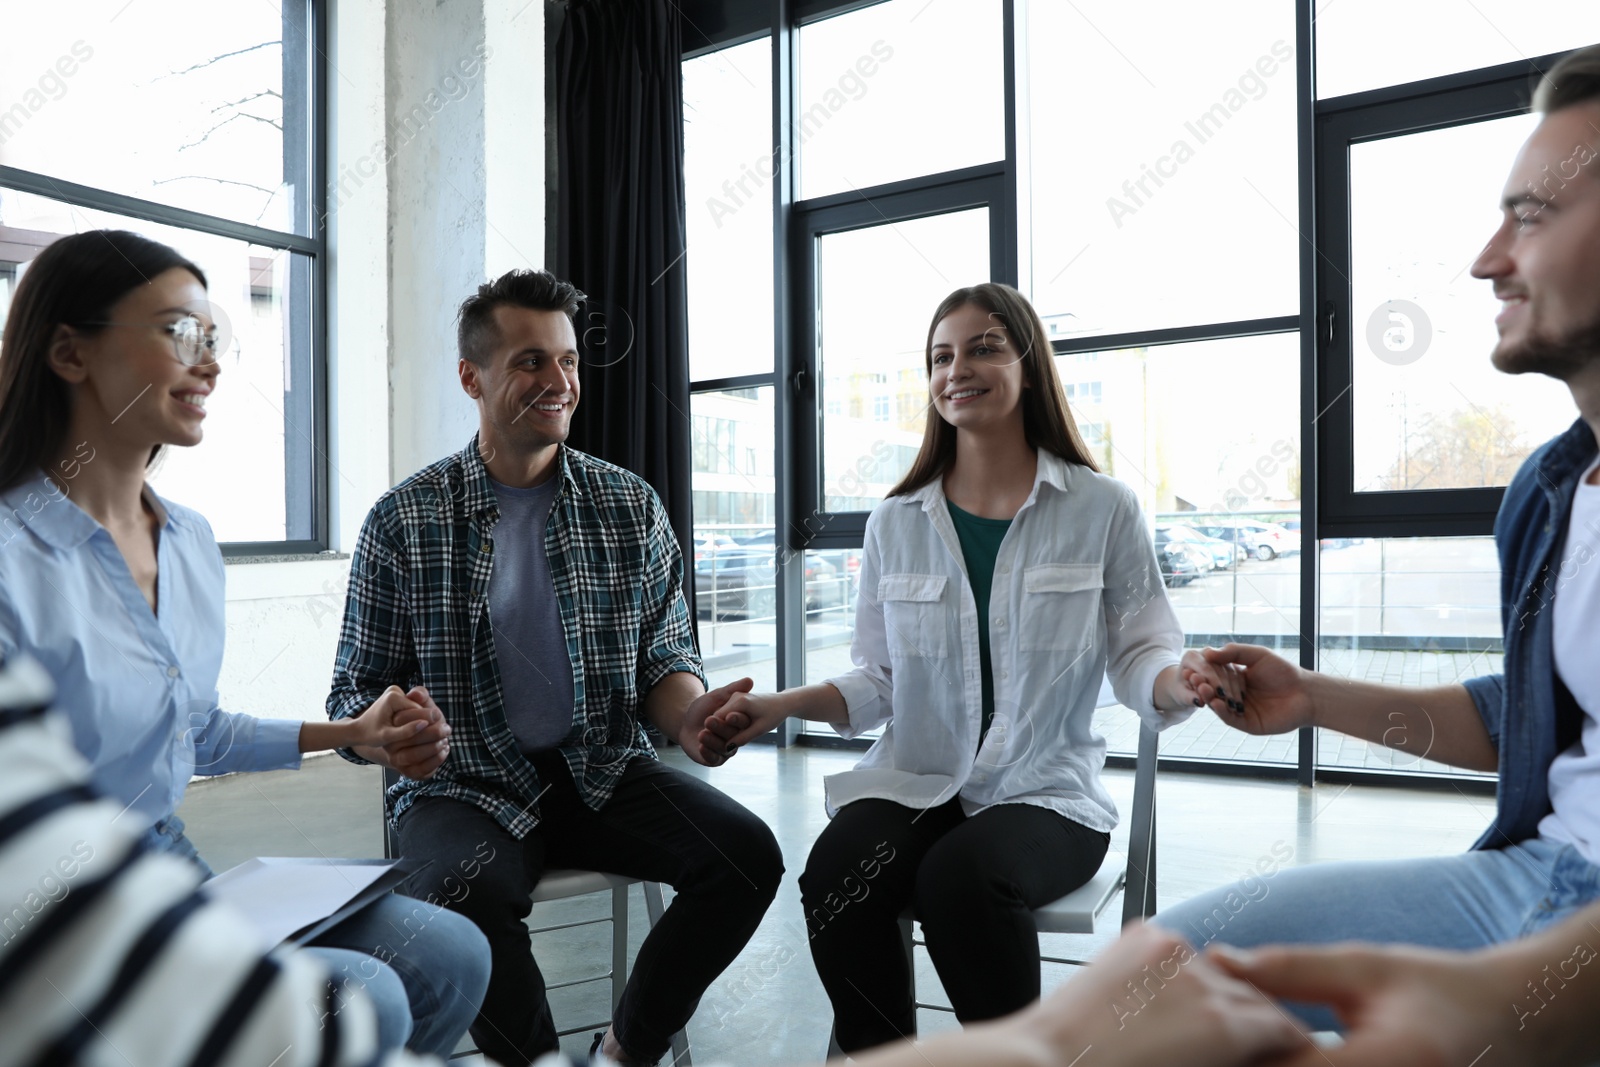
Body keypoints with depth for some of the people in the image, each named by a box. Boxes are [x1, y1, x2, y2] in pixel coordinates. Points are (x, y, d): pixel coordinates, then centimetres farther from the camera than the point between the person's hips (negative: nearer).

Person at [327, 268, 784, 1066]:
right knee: (466, 894, -34)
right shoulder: (404, 521, -3)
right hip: (466, 786, -2)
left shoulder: (632, 506, 3)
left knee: (747, 853, -20)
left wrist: (688, 714, -17)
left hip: (604, 771, 3)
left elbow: (663, 655, 7)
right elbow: (357, 692, 1)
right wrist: (387, 739, -23)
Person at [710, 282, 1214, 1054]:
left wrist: (1184, 680, -22)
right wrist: (784, 706, -5)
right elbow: (878, 681, 10)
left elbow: (1141, 657, 0)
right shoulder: (895, 523, 9)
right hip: (914, 784, 3)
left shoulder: (1104, 509, 2)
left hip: (1046, 791, -2)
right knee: (835, 874, -28)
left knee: (960, 876, -34)